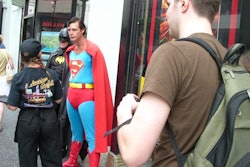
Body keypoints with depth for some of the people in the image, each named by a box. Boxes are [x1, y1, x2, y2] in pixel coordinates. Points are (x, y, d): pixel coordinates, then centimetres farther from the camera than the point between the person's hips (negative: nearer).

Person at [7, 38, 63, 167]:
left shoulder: (19, 77, -11)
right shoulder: (51, 74, -6)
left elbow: (12, 107, -11)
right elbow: (58, 100, 3)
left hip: (27, 120, -1)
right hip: (49, 119, 1)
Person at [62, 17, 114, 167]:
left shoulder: (93, 50, -11)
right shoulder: (70, 51, 12)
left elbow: (99, 77, -13)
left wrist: (96, 99, -16)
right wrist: (70, 91, 13)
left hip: (86, 96, -8)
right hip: (71, 94, 8)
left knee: (91, 137, -3)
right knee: (76, 132, 22)